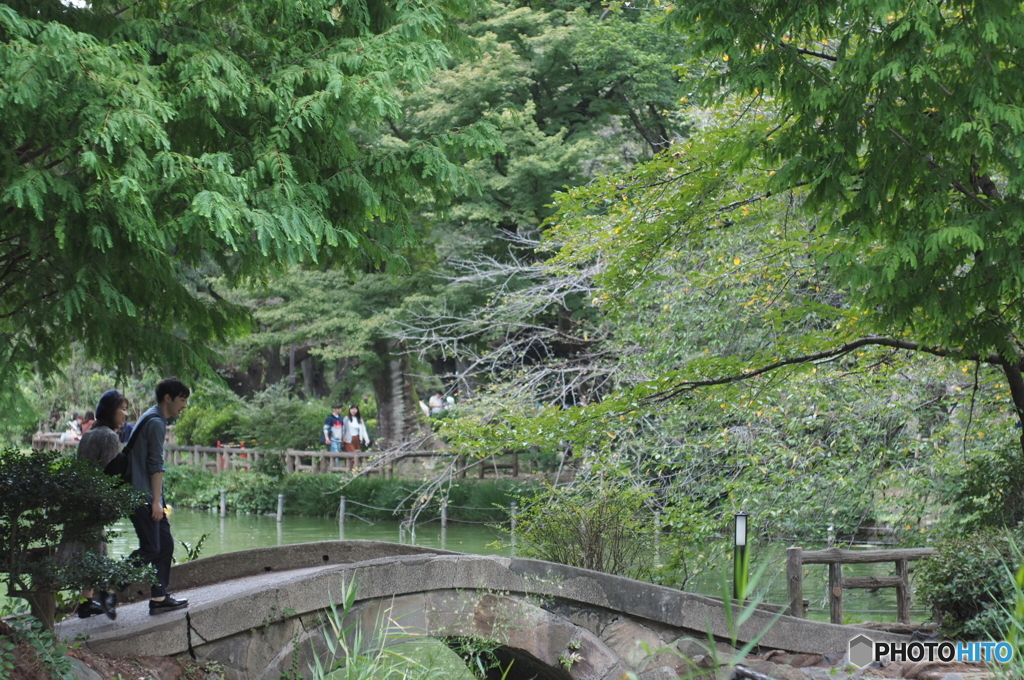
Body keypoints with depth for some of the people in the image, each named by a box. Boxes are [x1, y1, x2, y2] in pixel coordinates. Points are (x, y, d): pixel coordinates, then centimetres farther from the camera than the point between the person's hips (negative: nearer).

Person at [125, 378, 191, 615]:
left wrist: (158, 499, 24)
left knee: (165, 544, 10)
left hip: (146, 496, 10)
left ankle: (159, 597, 13)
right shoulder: (156, 422, -12)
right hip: (142, 496, -10)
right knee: (151, 549, -11)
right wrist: (156, 500, -19)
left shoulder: (151, 419, 20)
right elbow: (155, 465, -17)